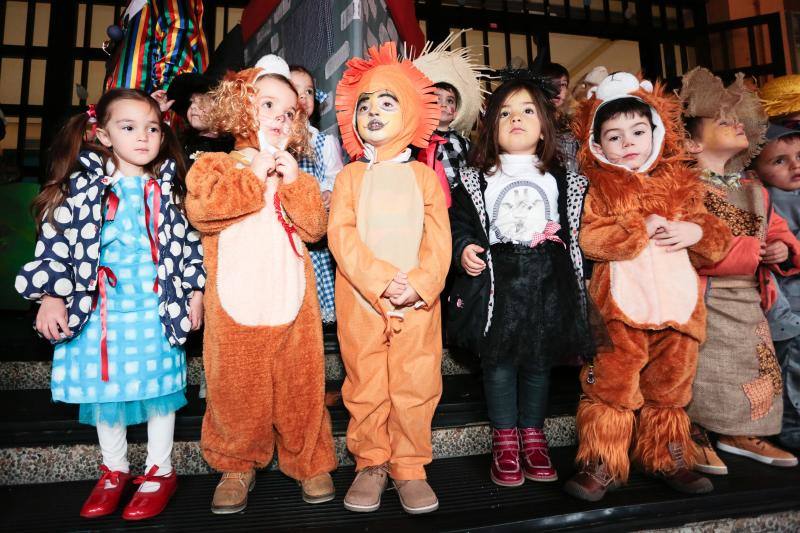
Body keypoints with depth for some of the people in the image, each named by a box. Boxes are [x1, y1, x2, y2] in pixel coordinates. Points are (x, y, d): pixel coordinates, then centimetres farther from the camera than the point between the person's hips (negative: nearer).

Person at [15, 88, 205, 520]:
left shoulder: (168, 188, 3)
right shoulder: (81, 186, -2)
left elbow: (188, 241, 7)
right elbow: (55, 242, -3)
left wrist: (194, 291, 4)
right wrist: (51, 296, -10)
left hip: (157, 308, 0)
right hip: (100, 308, 1)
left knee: (159, 384, 5)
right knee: (104, 385, 12)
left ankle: (159, 471, 24)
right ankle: (114, 471, 33)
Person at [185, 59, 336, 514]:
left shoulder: (294, 172, 16)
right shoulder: (215, 164, 7)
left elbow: (315, 226, 5)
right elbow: (201, 209, -13)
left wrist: (293, 182, -7)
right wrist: (253, 176, -9)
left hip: (292, 299, 2)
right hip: (236, 302, -1)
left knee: (301, 385, 7)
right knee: (237, 388, 7)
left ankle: (310, 462, 23)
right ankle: (238, 465, 27)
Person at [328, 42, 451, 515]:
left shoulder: (423, 176, 7)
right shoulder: (350, 177, 7)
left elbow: (439, 238, -1)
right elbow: (342, 236, -6)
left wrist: (420, 284, -18)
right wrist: (382, 280, -18)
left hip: (418, 300, 0)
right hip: (360, 299, 0)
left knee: (415, 387, 4)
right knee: (366, 388, 8)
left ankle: (410, 467, 20)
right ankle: (371, 464, 24)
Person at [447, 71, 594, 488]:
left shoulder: (563, 182, 11)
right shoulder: (476, 180, 6)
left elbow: (577, 230, 11)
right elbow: (459, 221, 4)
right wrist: (463, 248, -15)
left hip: (548, 280, 2)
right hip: (495, 279, -1)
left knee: (539, 360, 9)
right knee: (498, 360, 3)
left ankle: (533, 435, 26)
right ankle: (504, 439, 18)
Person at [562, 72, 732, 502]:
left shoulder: (681, 186, 13)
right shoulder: (597, 189, 2)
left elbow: (717, 241, 16)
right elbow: (587, 239, -13)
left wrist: (698, 232, -6)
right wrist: (643, 228, -13)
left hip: (677, 305, 4)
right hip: (621, 307, -4)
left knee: (669, 389, 15)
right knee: (612, 386, -1)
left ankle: (666, 459, 31)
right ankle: (602, 464, 12)